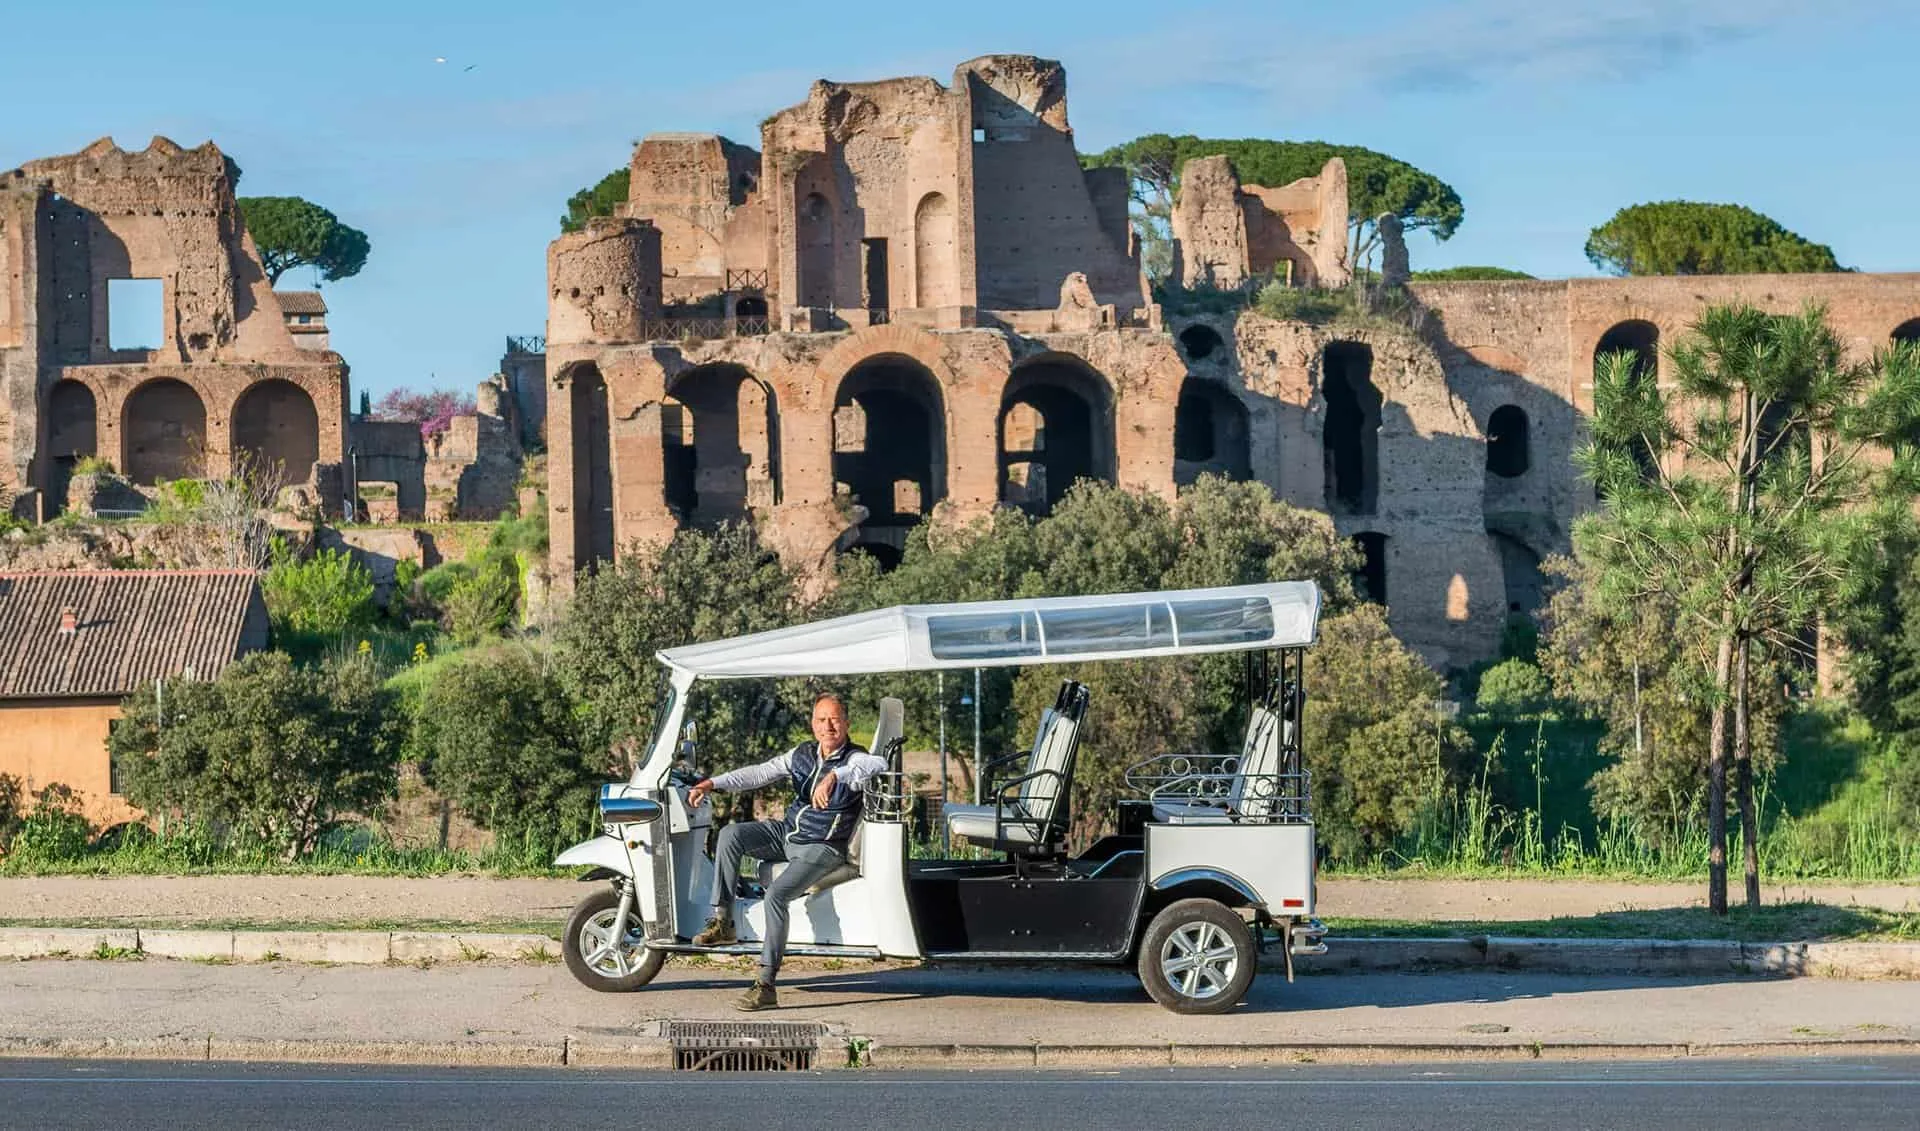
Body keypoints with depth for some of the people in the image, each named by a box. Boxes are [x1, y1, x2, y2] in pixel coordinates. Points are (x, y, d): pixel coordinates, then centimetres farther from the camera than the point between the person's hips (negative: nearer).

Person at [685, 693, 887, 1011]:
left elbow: (879, 765, -36)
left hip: (821, 848, -7)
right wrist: (712, 783, -13)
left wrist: (833, 776, -50)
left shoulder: (854, 760, -12)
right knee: (731, 835, -13)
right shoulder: (802, 755, 8)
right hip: (788, 833, 7)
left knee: (776, 893, -27)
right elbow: (758, 773, 1)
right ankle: (722, 922, -11)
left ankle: (765, 985, -27)